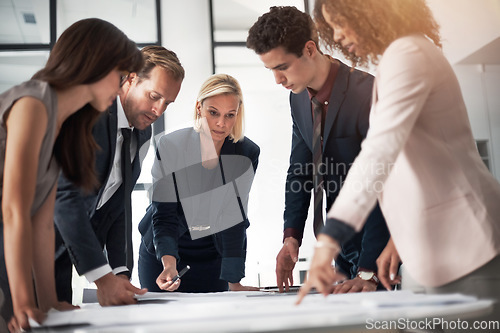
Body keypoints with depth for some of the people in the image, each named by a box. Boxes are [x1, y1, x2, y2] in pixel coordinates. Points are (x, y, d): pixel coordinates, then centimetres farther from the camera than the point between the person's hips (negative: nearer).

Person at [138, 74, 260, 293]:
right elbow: (164, 215, -20)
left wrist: (234, 282, -20)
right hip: (162, 254, -1)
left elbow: (234, 218, -15)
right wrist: (169, 263, -37)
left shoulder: (247, 154, -15)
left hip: (213, 255, 1)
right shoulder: (170, 146, -19)